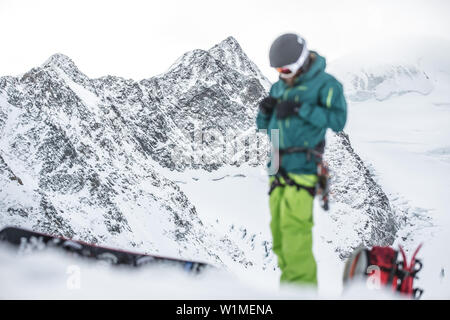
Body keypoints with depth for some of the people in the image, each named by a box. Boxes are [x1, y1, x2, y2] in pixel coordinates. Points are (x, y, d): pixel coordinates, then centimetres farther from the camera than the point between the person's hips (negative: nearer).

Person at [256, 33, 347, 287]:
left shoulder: (325, 84, -2)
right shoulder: (279, 87, 18)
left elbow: (338, 120, -13)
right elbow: (264, 126, 23)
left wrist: (300, 108, -17)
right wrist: (265, 111, 0)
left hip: (303, 164, -7)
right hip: (279, 164, 7)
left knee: (294, 224, -15)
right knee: (278, 225, 4)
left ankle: (302, 282, -11)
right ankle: (289, 278, 11)